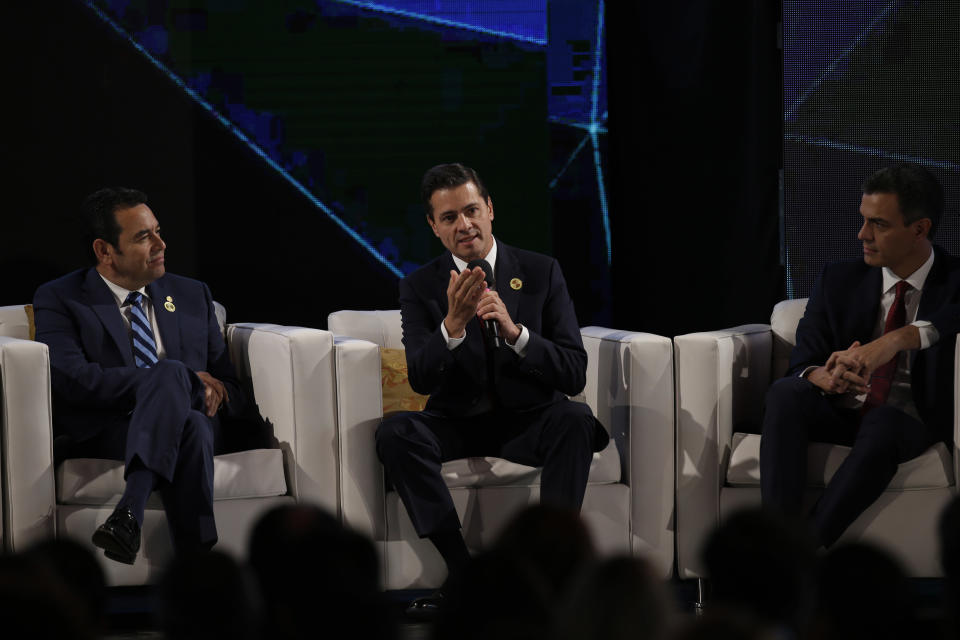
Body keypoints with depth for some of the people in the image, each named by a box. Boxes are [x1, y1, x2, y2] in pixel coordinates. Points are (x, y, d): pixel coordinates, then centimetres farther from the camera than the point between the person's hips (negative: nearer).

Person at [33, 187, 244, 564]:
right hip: (99, 433, -3)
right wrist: (183, 380, -12)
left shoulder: (192, 296, 22)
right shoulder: (59, 300, 6)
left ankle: (129, 515, -54)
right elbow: (71, 380, -12)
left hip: (187, 420, 4)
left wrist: (216, 393, -7)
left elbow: (231, 388, 21)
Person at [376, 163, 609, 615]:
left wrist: (514, 331, -26)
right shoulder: (420, 288, 0)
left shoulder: (541, 273, -1)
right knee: (395, 432, -29)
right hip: (458, 422, 1)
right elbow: (421, 378, -12)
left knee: (574, 419, -34)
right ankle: (464, 573, -29)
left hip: (529, 421, -1)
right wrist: (453, 324, -31)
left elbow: (574, 374, -9)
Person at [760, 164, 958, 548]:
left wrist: (899, 338, -37)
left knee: (883, 422, -38)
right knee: (785, 394, -29)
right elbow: (801, 363, 1)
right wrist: (825, 377, -24)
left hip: (912, 423, -3)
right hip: (839, 413, 3)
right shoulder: (839, 281, 9)